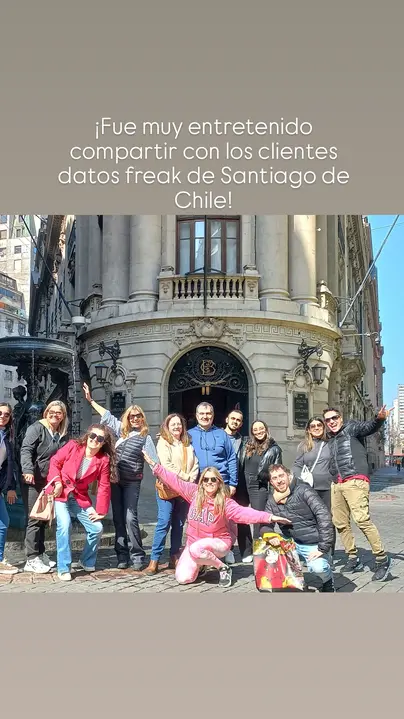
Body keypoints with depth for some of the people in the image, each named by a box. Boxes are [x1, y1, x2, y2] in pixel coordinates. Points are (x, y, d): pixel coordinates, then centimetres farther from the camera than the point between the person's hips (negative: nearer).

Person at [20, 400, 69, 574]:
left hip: (50, 482, 6)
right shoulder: (36, 428, -6)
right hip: (33, 481, -6)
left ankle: (40, 555, 21)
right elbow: (26, 450, -17)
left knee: (44, 518, 12)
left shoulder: (63, 435, 12)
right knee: (34, 519, -6)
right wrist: (28, 470, -32)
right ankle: (32, 559, -2)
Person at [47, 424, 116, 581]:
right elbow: (55, 462, -3)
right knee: (64, 526, -23)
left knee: (97, 528, -3)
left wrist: (101, 511, -5)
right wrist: (57, 482, -14)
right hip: (60, 493, -3)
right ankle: (64, 569, -9)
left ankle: (87, 562, 24)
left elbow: (104, 487, -4)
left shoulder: (104, 460, -8)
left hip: (80, 498, 3)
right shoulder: (73, 446, -13)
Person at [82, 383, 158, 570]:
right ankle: (122, 556, 12)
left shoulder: (145, 437, 2)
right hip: (115, 479, 4)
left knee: (130, 518, -11)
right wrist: (90, 400, 16)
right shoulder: (120, 429, 10)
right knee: (118, 518, 6)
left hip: (132, 482, -4)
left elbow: (154, 461, -1)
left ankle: (137, 556, -2)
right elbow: (106, 415, 15)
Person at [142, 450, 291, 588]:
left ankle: (223, 568, -10)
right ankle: (200, 564, 23)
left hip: (218, 543, -4)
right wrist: (154, 465, -9)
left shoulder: (225, 502, -18)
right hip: (193, 541, 4)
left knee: (196, 549, -37)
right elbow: (175, 481, -6)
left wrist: (268, 517, -45)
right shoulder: (194, 493, -8)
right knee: (183, 578, -11)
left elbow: (243, 513, -30)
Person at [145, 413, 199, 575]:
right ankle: (154, 560, -7)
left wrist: (191, 480, -8)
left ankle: (174, 558, 14)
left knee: (179, 524, 8)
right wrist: (185, 477, -12)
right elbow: (167, 465, -12)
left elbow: (195, 465, 9)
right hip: (168, 488, -5)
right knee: (164, 523, -10)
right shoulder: (163, 442, -1)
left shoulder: (188, 445, 15)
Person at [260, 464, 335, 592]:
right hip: (292, 543, 5)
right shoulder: (272, 500, 3)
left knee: (318, 567, -31)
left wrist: (323, 548, -25)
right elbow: (265, 525, 3)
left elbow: (324, 516, -21)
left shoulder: (303, 490, -14)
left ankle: (328, 582, 7)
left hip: (313, 544, -5)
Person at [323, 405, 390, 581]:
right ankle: (353, 559, 21)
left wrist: (379, 419, -39)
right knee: (340, 523, 8)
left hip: (355, 481, -8)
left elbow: (369, 427, -18)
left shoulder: (351, 428, 3)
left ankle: (382, 559, -9)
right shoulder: (330, 440, 22)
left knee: (361, 519, -19)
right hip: (336, 485, 8)